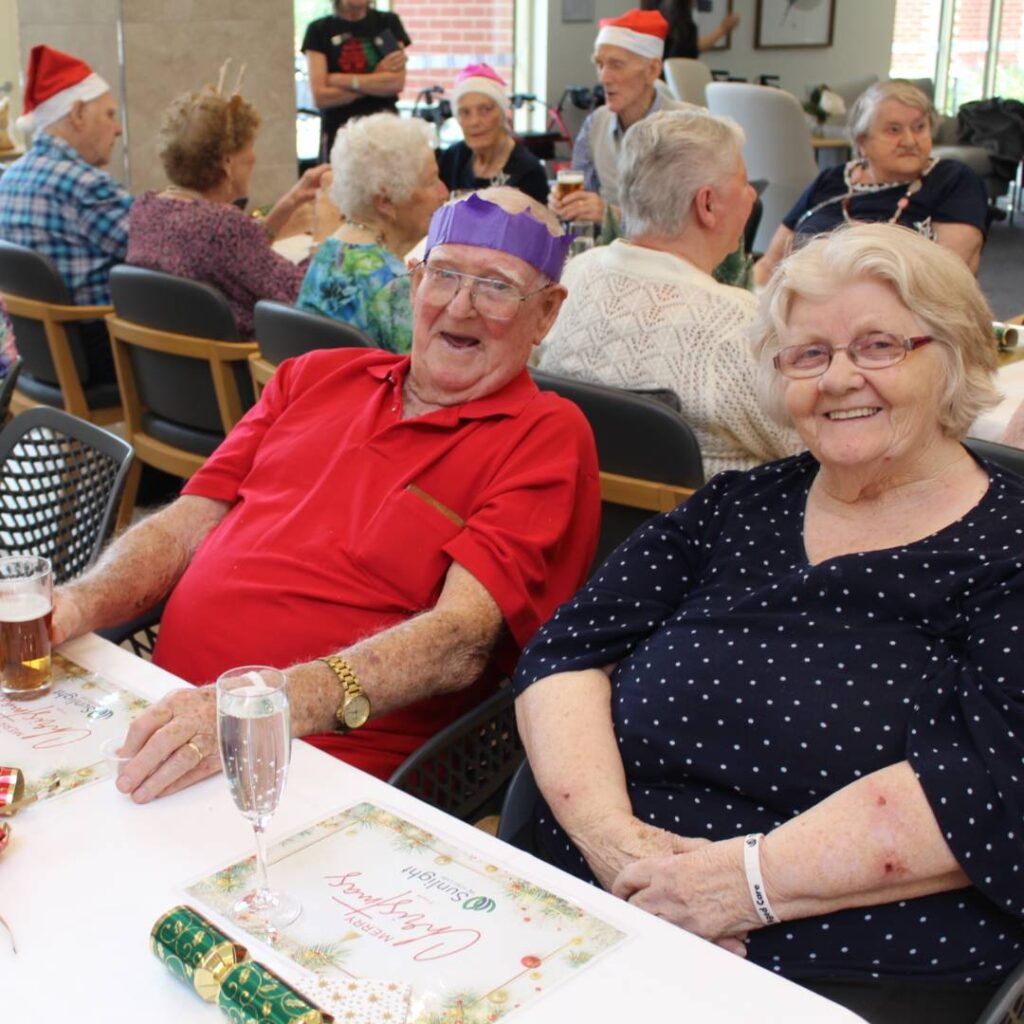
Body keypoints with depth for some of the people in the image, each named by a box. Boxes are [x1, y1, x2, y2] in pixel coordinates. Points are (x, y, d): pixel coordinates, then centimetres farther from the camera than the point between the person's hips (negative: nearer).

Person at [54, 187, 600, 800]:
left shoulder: (547, 438, -2)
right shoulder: (317, 376, 17)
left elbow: (462, 638, -15)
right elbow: (186, 525, 15)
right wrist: (76, 606, -6)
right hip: (163, 719, 6)